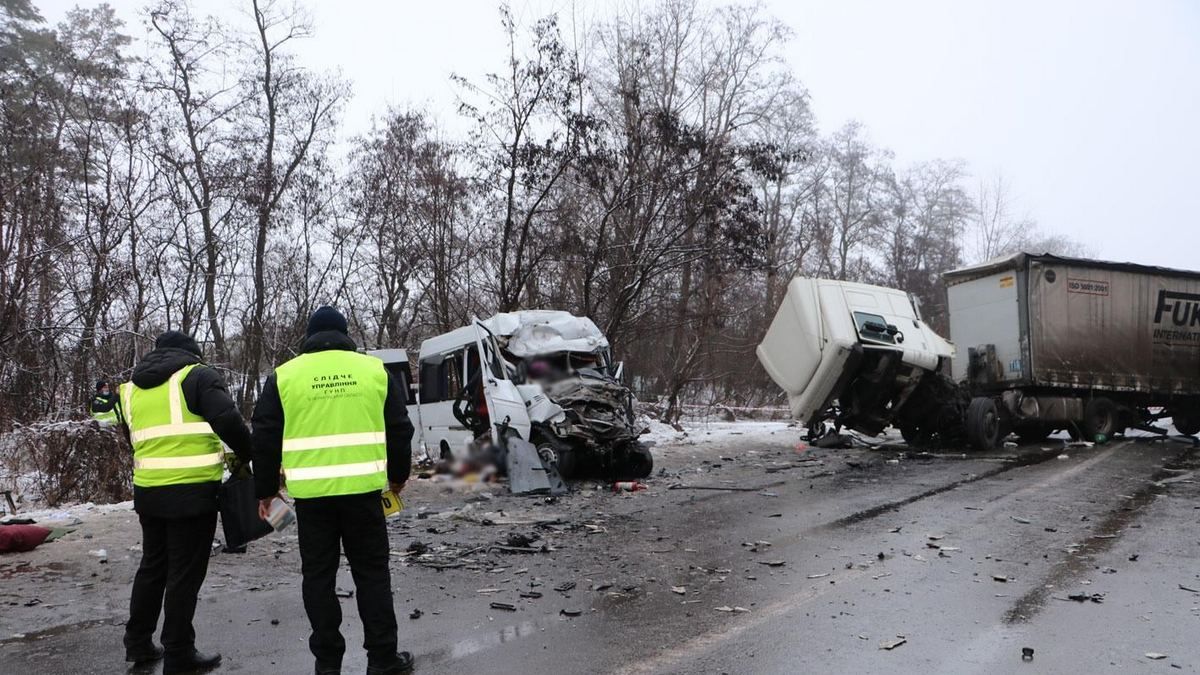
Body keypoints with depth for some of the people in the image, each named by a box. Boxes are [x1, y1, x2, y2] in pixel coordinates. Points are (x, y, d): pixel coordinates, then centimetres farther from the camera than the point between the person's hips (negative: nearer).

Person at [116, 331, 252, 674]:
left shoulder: (131, 388, 16)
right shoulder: (197, 375, -5)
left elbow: (137, 440, 19)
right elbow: (228, 421, -17)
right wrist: (248, 455, -4)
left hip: (147, 491, 7)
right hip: (192, 493, -6)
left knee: (153, 566, 22)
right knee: (185, 574, 3)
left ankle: (138, 643, 32)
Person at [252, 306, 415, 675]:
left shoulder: (284, 375, 4)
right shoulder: (374, 369, 6)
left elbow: (265, 437, 5)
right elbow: (399, 430, 9)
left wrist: (266, 489, 16)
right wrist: (398, 475, 23)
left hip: (311, 492, 0)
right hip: (362, 488, 0)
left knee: (318, 575, 11)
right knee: (372, 572, 9)